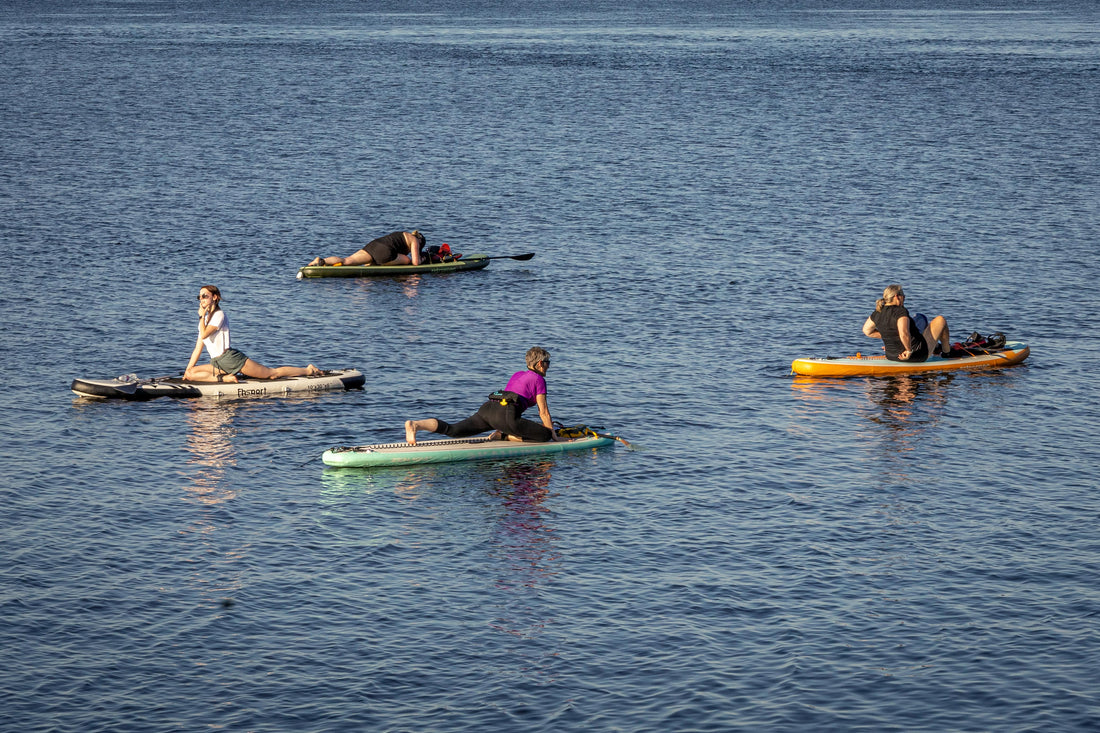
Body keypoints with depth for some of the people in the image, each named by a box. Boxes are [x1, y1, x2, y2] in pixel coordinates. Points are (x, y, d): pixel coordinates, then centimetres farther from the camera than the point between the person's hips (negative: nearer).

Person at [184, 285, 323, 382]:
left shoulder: (219, 315, -8)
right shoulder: (205, 319, 18)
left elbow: (204, 335, -21)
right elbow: (198, 348, 18)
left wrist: (201, 316, -10)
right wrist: (188, 368, 13)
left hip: (230, 357, -8)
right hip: (217, 363, 8)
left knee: (272, 373, -4)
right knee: (190, 374, -10)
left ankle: (308, 370, 9)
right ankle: (225, 378, -11)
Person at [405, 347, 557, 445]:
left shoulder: (516, 375, 32)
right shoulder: (539, 379, 9)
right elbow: (543, 411, 8)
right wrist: (553, 434, 18)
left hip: (486, 408, 8)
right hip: (504, 415, -8)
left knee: (452, 430, -3)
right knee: (545, 435, -7)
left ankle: (415, 424, -24)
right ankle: (504, 436, -13)